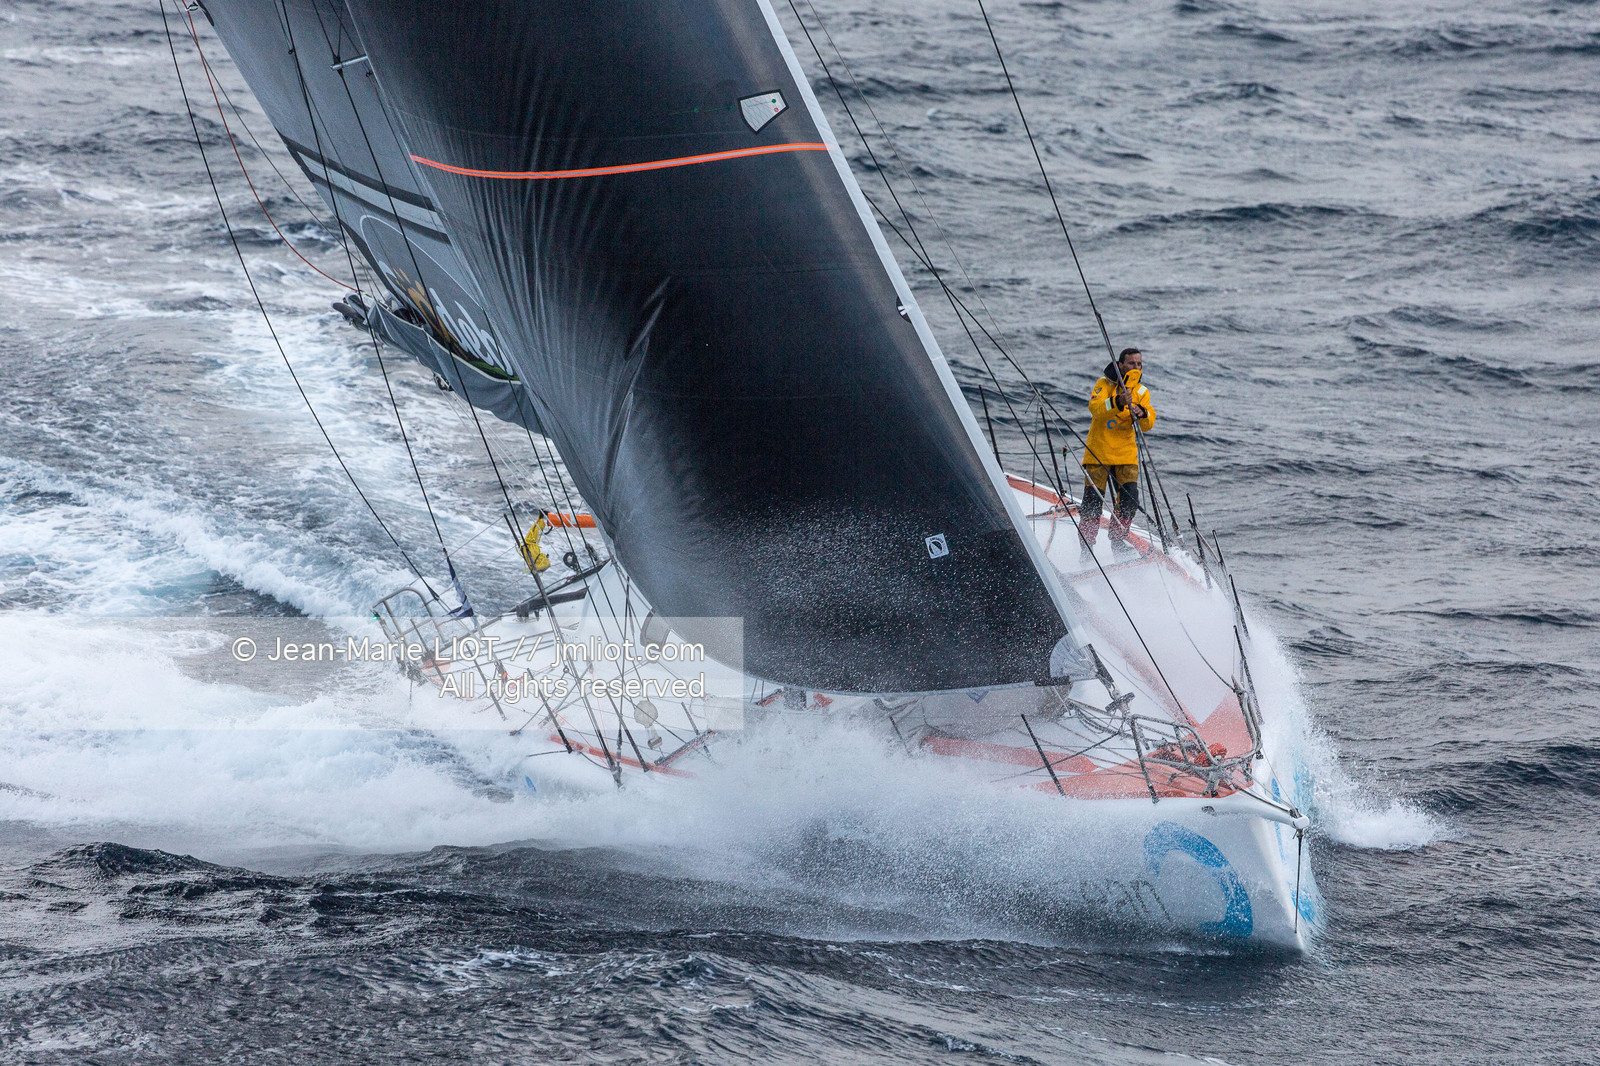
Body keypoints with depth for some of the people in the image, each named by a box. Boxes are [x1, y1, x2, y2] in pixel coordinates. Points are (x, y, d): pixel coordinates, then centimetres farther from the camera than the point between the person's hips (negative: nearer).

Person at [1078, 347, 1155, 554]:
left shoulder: (1141, 391, 5)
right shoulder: (1105, 384, -6)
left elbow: (1148, 424, -5)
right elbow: (1094, 407, -26)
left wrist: (1142, 414, -28)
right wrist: (1118, 403, -43)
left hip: (1126, 453, 3)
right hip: (1098, 451, -3)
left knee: (1130, 499, -8)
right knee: (1093, 501, -5)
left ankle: (1118, 538, 11)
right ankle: (1086, 544, 8)